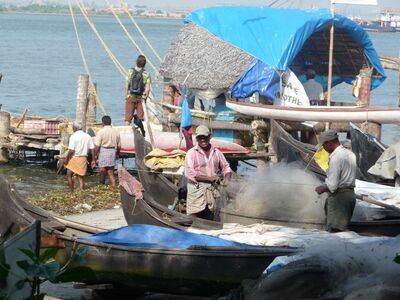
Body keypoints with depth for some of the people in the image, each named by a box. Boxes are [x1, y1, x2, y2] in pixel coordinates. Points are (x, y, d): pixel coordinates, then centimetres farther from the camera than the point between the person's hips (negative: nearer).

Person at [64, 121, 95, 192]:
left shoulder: (73, 136, -12)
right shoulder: (88, 136, 4)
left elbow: (71, 150, -17)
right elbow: (92, 149, 2)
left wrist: (66, 159, -6)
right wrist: (93, 160, 9)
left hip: (74, 158, -5)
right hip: (83, 159, 5)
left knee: (69, 175, 11)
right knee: (81, 177, 10)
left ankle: (72, 192, 10)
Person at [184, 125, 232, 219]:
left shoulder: (216, 152, 12)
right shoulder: (192, 153, -2)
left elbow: (226, 167, 24)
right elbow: (189, 173, -12)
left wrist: (226, 178, 1)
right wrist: (209, 178, -14)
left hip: (212, 190, 5)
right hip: (197, 190, -5)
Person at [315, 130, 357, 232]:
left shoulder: (336, 157, -17)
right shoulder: (350, 154, 12)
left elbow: (332, 185, -22)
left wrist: (322, 188, -3)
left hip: (339, 197, -10)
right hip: (350, 194, 10)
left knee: (334, 231, -8)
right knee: (343, 229, 12)